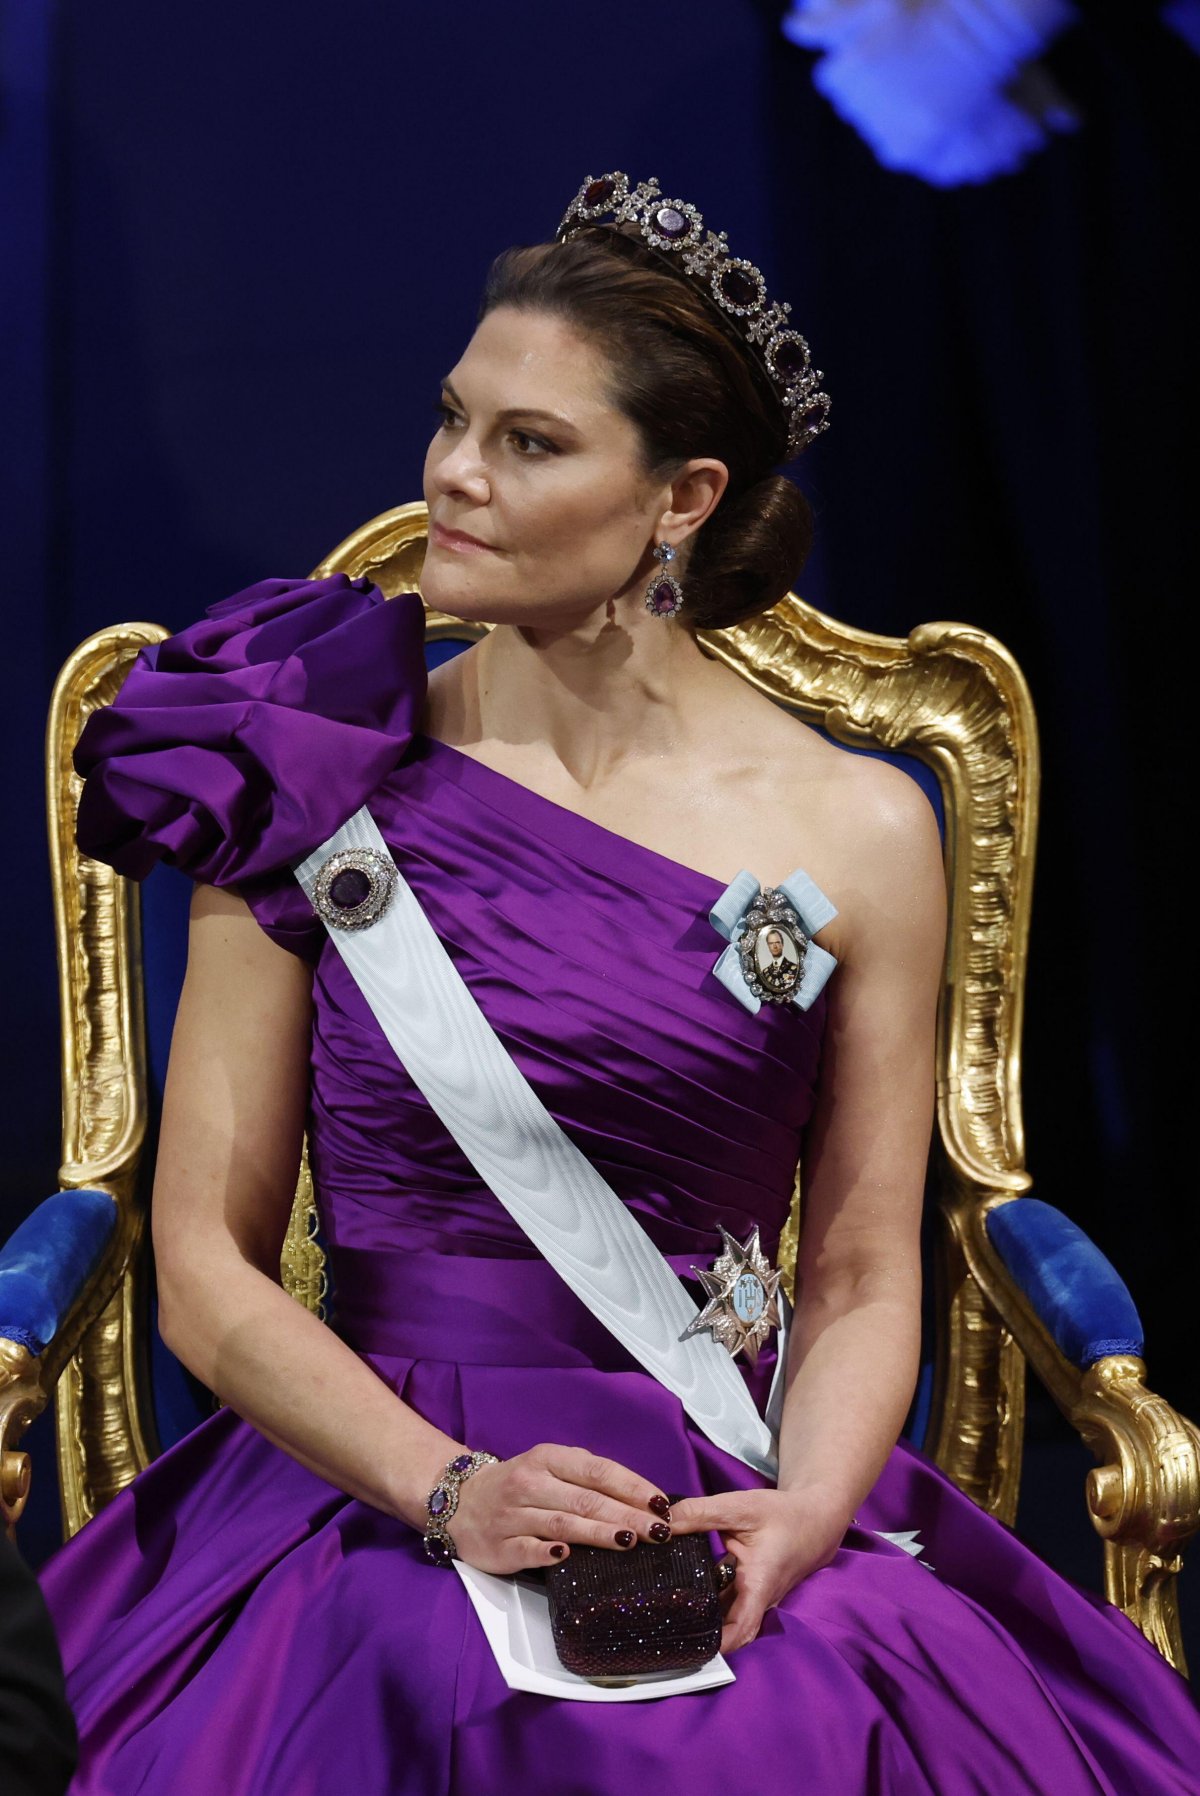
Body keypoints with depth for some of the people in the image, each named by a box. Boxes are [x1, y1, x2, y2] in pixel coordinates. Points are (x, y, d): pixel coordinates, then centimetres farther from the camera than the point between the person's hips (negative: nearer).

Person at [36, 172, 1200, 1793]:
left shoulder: (858, 833, 4)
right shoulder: (328, 778, 2)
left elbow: (864, 1280, 7)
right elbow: (206, 1265, 1)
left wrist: (802, 1511, -13)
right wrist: (450, 1489, -13)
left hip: (738, 1515, 1)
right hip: (374, 1503, 0)